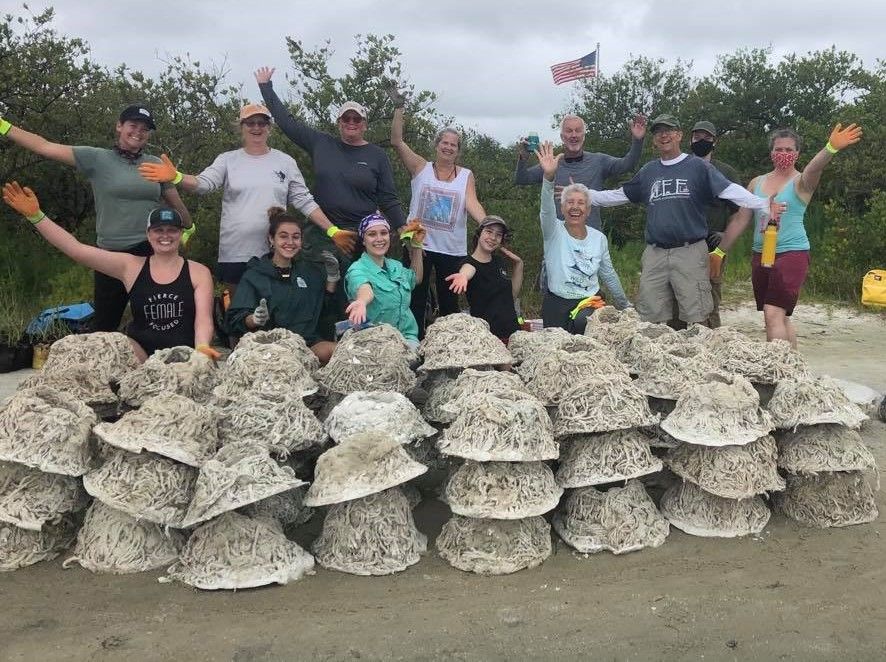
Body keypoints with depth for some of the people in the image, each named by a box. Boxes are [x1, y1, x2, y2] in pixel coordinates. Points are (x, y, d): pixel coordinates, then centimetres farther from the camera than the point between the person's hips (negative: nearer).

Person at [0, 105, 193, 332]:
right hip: (111, 252, -1)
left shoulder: (156, 165, 9)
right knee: (104, 323, 6)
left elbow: (175, 202, 21)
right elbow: (45, 147, -2)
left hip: (152, 251, 1)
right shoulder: (97, 158, 2)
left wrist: (189, 227, 32)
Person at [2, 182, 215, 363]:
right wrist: (35, 215, -4)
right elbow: (76, 249, 4)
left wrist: (202, 348, -27)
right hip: (140, 350, 1)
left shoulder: (199, 273, 5)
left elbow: (204, 318, -6)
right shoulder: (130, 266, 9)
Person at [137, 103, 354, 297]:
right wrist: (176, 177, -31)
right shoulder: (228, 160, 4)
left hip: (274, 254, 0)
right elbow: (203, 183, -10)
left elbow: (304, 201, 5)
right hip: (234, 253, 0)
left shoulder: (286, 162, 6)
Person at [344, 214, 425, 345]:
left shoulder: (396, 266, 10)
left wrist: (417, 245, 20)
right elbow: (364, 289, -34)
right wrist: (361, 302, -57)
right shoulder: (358, 270, -11)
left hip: (408, 336, 5)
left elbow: (416, 278, 30)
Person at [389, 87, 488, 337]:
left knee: (449, 301, 11)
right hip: (419, 244, -1)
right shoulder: (421, 168, 4)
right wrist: (399, 108, -8)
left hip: (453, 249, 1)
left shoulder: (466, 175, 6)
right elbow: (397, 141, -2)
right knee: (416, 299, 6)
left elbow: (472, 204, -6)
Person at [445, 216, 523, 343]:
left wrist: (518, 265, 8)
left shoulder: (498, 262, 10)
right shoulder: (471, 263, -10)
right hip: (487, 333, -6)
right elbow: (467, 270, -35)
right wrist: (463, 276, -58)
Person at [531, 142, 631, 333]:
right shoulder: (554, 232, -4)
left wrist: (625, 306, 23)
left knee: (582, 323, -29)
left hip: (590, 302, 1)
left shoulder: (599, 238, 5)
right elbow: (547, 209, -26)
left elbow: (609, 275, 16)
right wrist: (549, 177, -44)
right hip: (556, 304, -1)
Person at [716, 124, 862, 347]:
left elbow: (814, 169, -27)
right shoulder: (757, 183, 11)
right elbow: (740, 220, 14)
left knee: (773, 314, -16)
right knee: (780, 317, 13)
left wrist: (831, 147, -47)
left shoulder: (801, 182, -3)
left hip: (792, 254, -5)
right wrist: (719, 251, 12)